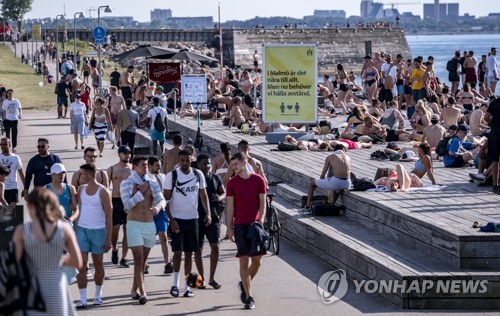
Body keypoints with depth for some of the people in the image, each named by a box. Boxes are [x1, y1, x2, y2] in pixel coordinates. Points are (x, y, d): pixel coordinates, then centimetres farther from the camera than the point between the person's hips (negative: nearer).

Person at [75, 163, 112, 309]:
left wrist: (108, 239, -10)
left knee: (98, 264, 9)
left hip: (98, 231, -3)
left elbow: (108, 216, -7)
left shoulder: (103, 192, -8)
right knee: (81, 264, -7)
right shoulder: (81, 190, 6)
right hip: (82, 230, 3)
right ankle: (82, 299, -6)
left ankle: (98, 295, 26)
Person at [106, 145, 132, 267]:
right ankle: (114, 250, 24)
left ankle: (123, 258, 10)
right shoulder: (112, 169, 2)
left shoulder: (133, 169, 6)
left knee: (127, 230, 3)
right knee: (115, 228, -5)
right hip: (116, 201, -1)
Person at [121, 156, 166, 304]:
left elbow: (162, 200, -2)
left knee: (143, 260, 11)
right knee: (138, 259, -12)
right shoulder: (126, 184, -2)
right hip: (134, 224, -4)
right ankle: (142, 293, -17)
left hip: (150, 224, 4)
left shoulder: (153, 184, 8)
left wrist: (158, 206, -24)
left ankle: (134, 290, 25)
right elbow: (128, 204, -12)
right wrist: (141, 192, -12)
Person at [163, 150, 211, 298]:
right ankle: (175, 284, 10)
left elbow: (203, 195, 11)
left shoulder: (198, 175, 4)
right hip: (177, 219, -3)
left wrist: (208, 213, -3)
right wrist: (171, 219, -13)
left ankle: (187, 286, 11)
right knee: (178, 252, -6)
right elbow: (166, 199, -6)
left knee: (189, 253, 6)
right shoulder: (172, 175, -7)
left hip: (192, 218, 3)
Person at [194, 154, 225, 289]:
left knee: (215, 246, -5)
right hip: (197, 217, -2)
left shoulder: (215, 178, 7)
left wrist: (220, 198, -9)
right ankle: (201, 278, 17)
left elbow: (224, 193, 13)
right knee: (198, 249, 4)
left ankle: (212, 278, 7)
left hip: (213, 217, 2)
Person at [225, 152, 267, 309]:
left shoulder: (258, 180, 3)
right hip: (240, 225, -1)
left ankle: (244, 285, 30)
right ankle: (249, 297, -2)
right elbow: (230, 206, 3)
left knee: (257, 260, 3)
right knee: (244, 260, -4)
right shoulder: (232, 182, 3)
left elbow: (262, 202, 2)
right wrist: (229, 227, -1)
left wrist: (261, 220, -12)